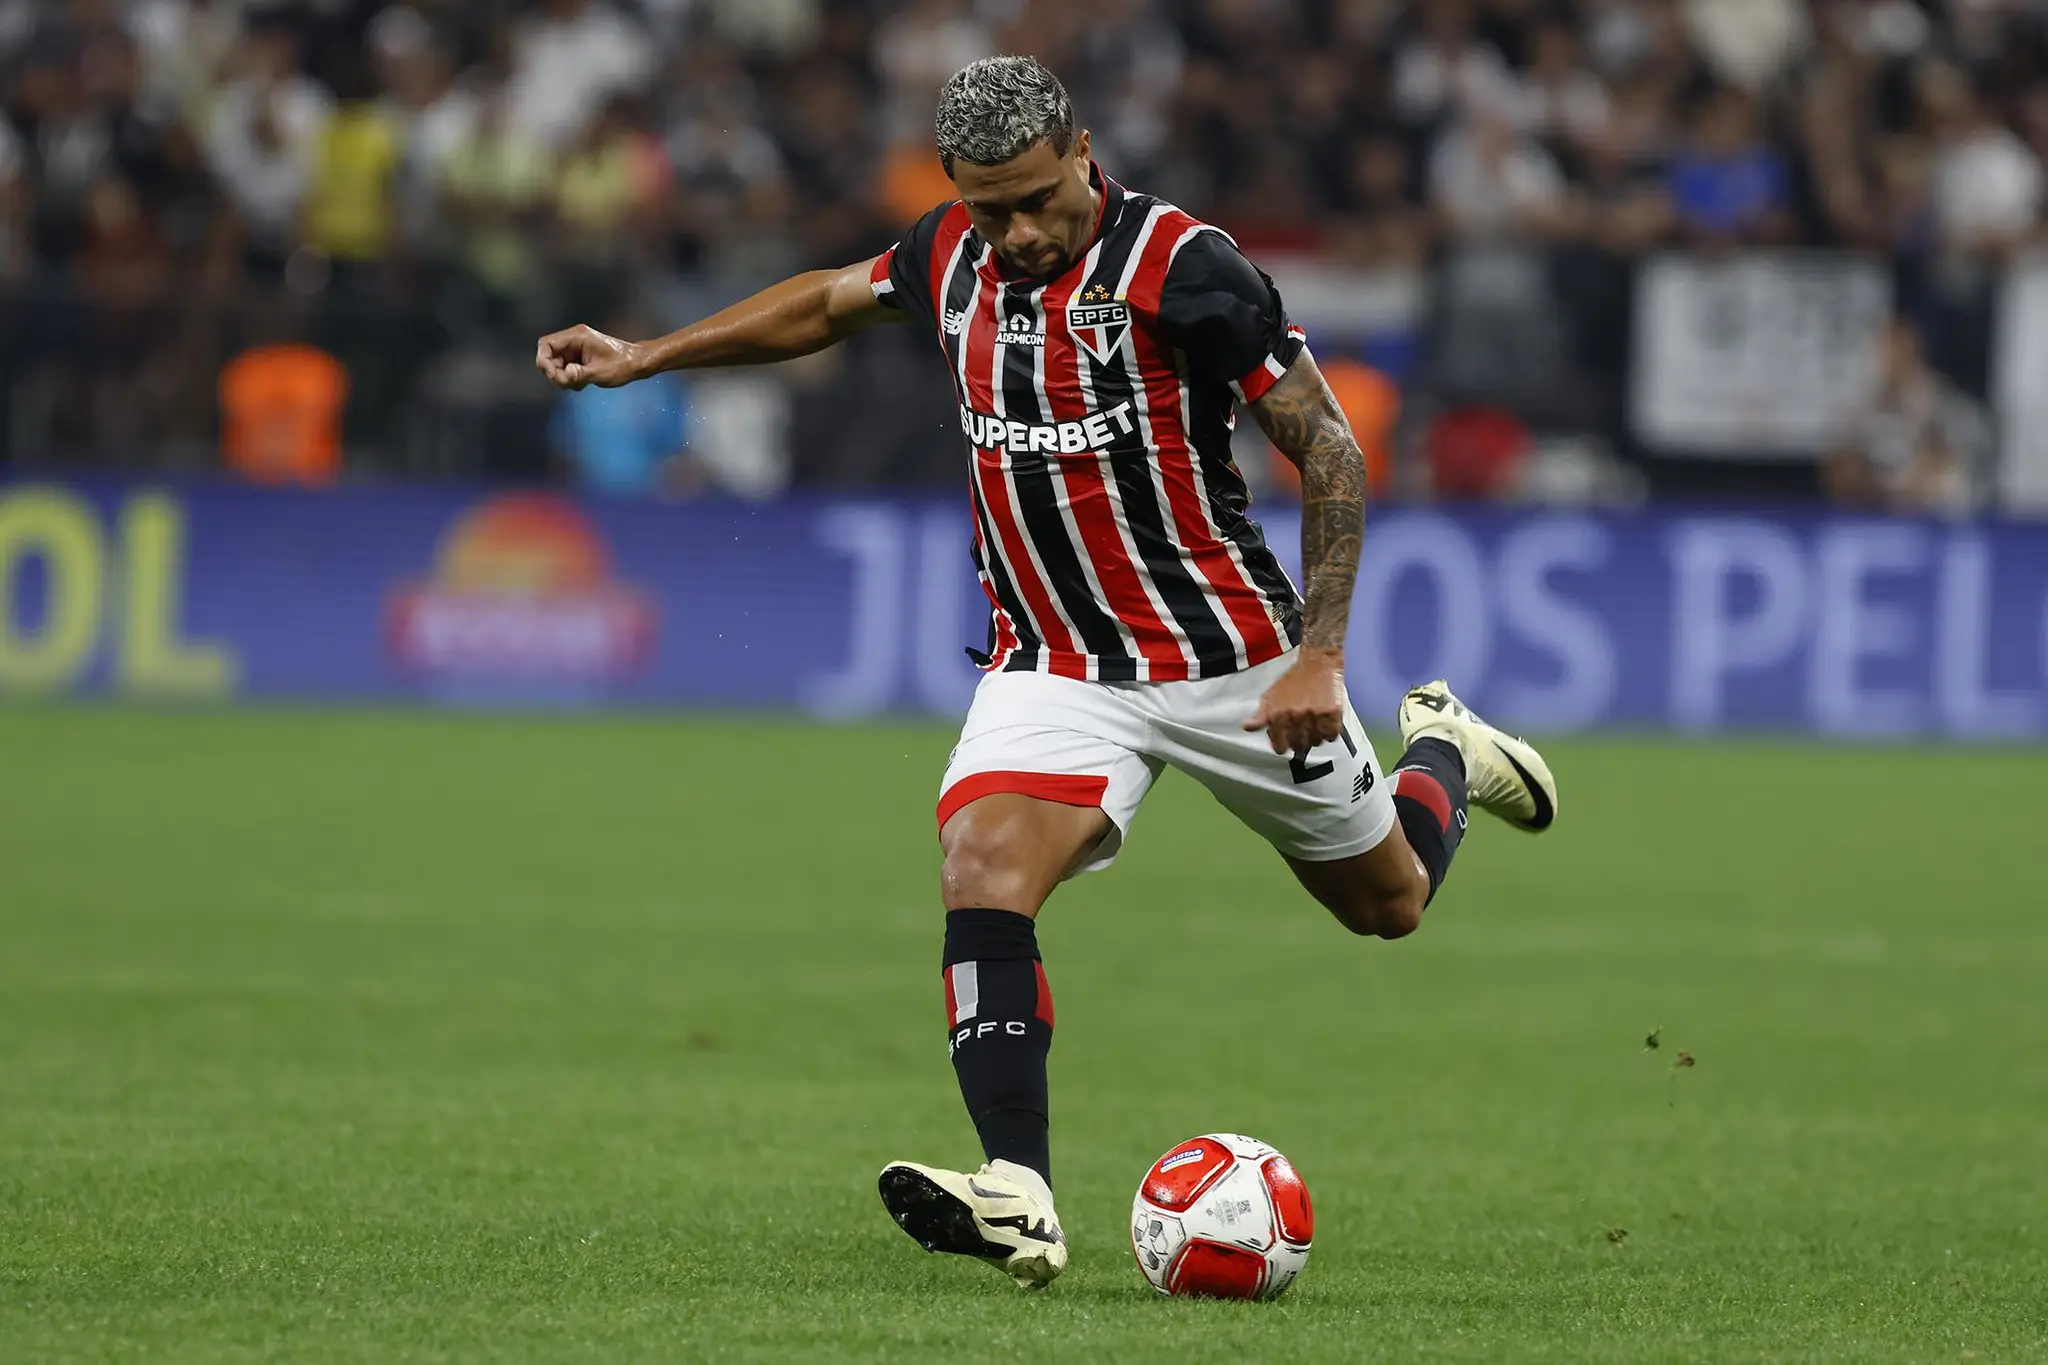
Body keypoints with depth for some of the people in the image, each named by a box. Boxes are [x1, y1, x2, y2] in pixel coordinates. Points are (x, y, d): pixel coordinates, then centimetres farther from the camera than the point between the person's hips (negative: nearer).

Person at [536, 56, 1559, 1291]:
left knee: (1385, 900, 15)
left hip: (1227, 655, -3)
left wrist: (1320, 653, -21)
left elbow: (1330, 449, -16)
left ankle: (1446, 755, 50)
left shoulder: (1181, 268, -21)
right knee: (981, 871, -24)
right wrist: (645, 357, 19)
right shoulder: (954, 258, -3)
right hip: (1054, 666, 3)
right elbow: (829, 303, 20)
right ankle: (1019, 1201, -28)